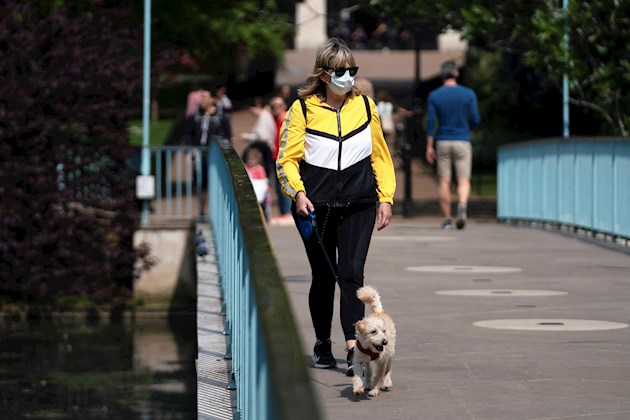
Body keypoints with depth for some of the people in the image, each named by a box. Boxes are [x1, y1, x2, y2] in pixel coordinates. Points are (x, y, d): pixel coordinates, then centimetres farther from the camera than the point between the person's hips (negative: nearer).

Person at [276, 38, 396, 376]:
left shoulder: (365, 106, 7)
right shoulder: (302, 109, -1)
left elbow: (380, 155, 14)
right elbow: (287, 158, 0)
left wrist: (385, 197, 8)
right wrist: (298, 193, -15)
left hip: (358, 203, 1)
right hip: (316, 205, -1)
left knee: (351, 272, -12)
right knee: (323, 276, 8)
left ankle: (353, 348, -18)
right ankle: (322, 345, 24)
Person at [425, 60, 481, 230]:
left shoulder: (434, 95, -1)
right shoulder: (468, 94, -1)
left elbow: (431, 123, -4)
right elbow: (476, 120, -2)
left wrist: (429, 147, 1)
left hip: (442, 142, 1)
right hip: (462, 142, -1)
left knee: (444, 181, 7)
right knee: (463, 180, 0)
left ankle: (447, 219, 6)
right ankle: (462, 205, -29)